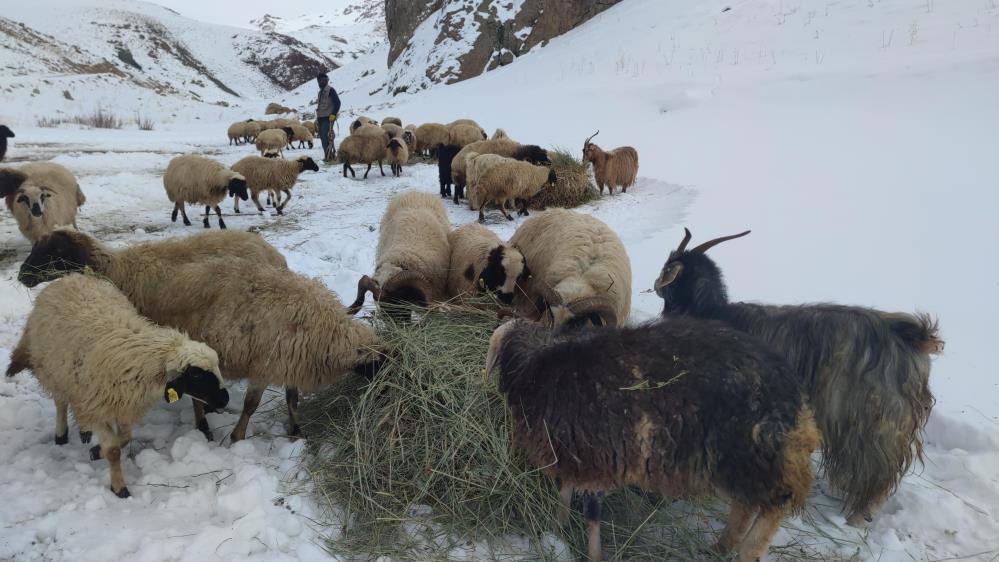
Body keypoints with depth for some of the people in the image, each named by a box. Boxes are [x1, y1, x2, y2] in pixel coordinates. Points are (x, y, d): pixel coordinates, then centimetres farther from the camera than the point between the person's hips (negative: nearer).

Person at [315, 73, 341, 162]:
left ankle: (328, 155, -16)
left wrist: (333, 114, -18)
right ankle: (330, 152, 11)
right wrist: (317, 118, 22)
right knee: (322, 136, 5)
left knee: (325, 137, -16)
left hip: (328, 118, -9)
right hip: (321, 118, 9)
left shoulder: (330, 90, -5)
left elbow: (337, 102, -12)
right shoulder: (321, 92, 22)